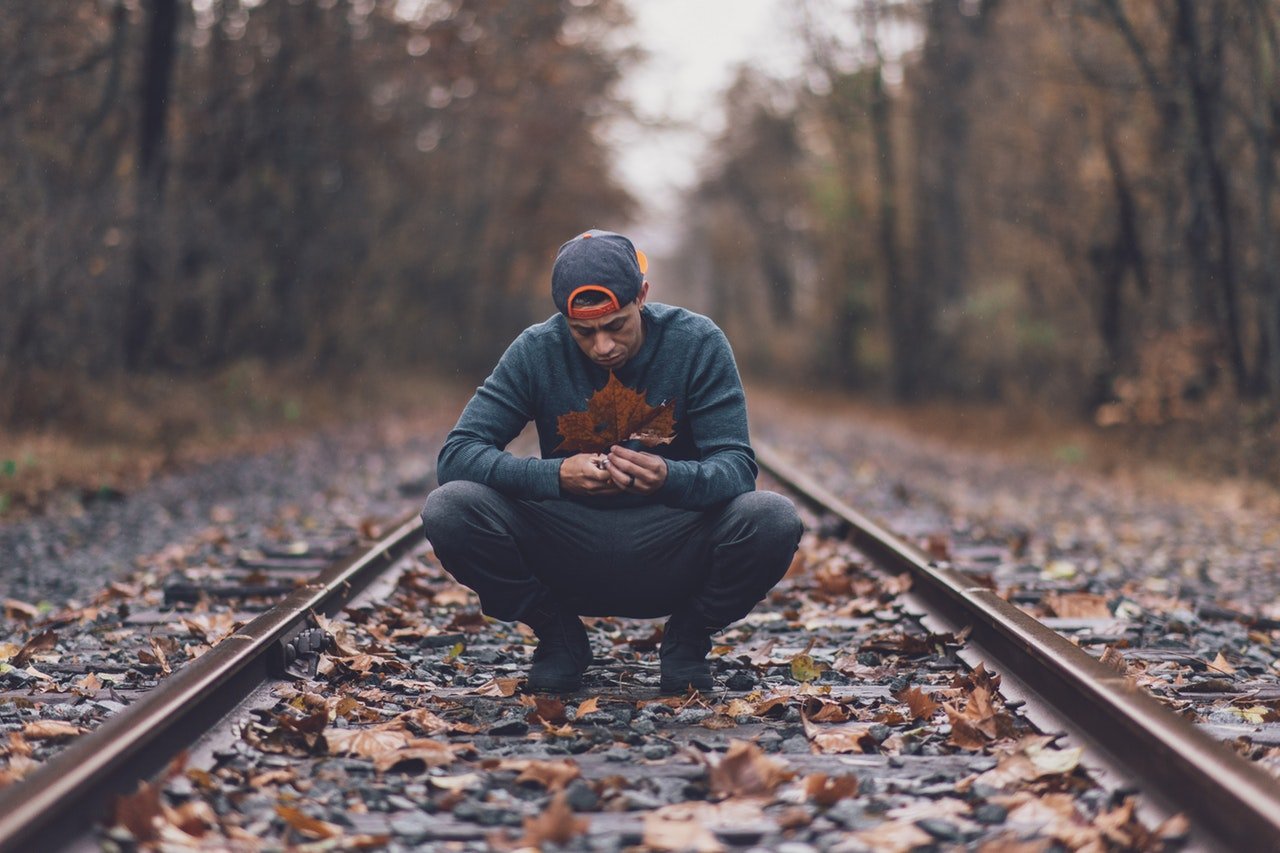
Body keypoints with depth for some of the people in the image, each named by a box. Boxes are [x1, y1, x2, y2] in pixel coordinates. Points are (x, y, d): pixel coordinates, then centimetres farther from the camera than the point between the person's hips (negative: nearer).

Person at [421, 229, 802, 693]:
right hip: (566, 561, 1)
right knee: (448, 510, -24)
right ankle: (558, 636, 2)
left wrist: (671, 478, -37)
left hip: (672, 558, -1)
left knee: (774, 519, -30)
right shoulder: (537, 351, -8)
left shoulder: (698, 343, -9)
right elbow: (454, 455, -13)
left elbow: (737, 467, -13)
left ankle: (687, 638, 1)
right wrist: (556, 475, -30)